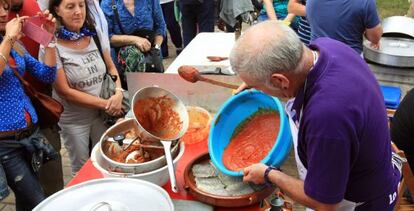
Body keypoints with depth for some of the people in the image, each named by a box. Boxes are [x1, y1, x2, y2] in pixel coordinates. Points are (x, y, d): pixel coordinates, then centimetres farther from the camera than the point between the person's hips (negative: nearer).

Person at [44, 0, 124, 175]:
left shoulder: (94, 35, -1)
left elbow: (111, 67, 7)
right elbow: (65, 91, -16)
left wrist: (118, 94, -12)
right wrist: (105, 103, -16)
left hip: (102, 114, 4)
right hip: (73, 120, -4)